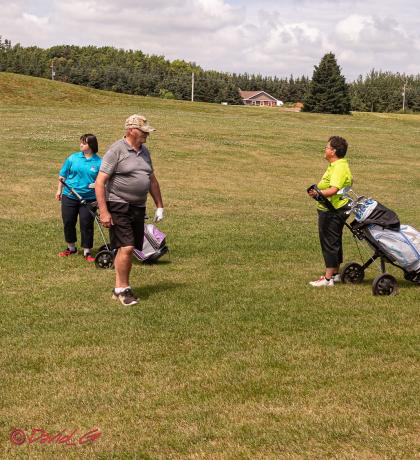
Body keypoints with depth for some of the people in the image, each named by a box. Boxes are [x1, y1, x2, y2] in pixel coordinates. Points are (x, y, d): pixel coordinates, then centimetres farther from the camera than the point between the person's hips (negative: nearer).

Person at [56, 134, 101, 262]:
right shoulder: (73, 158, 1)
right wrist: (59, 190, 10)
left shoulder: (99, 162, -4)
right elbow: (62, 175, 9)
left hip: (89, 199, -2)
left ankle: (87, 252, 12)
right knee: (68, 223, 10)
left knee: (86, 225, 1)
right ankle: (71, 248, 29)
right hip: (69, 197, 2)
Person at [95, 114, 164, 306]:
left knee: (127, 249, 9)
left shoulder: (144, 151, 14)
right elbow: (100, 182, -13)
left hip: (138, 208, 7)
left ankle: (120, 288, 18)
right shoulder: (116, 150, -10)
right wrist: (103, 212, -19)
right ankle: (123, 288, -1)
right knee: (126, 247, -14)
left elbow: (152, 180, 23)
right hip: (118, 207, -7)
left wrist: (159, 206, 17)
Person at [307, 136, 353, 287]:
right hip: (335, 210, 11)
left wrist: (318, 193, -36)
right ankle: (335, 273, 27)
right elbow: (350, 181, 28)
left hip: (332, 212, -11)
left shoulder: (338, 168, -20)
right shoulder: (342, 164, 14)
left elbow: (333, 190, -30)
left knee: (329, 243, -6)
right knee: (334, 242, 18)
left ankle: (328, 278, -3)